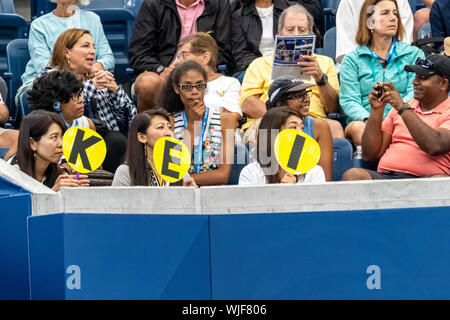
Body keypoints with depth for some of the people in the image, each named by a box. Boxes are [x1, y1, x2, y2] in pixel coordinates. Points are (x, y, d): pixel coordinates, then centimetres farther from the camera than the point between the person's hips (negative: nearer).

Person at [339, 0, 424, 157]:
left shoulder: (414, 54, 18)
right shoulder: (352, 60, 15)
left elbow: (415, 92, 4)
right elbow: (349, 100, 3)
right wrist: (368, 119, -20)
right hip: (365, 122, 0)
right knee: (357, 127, -36)